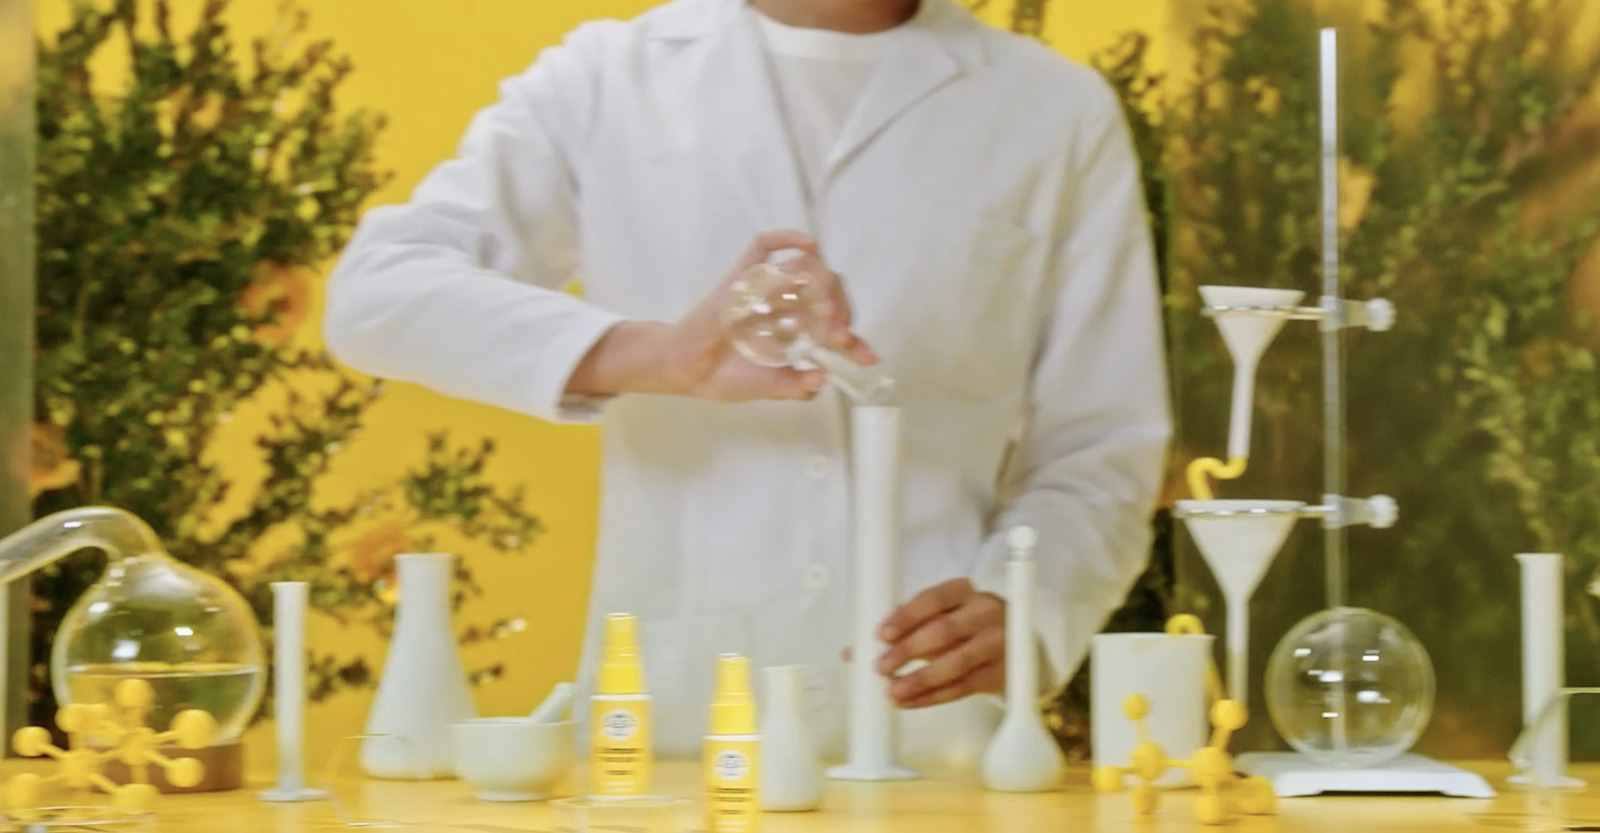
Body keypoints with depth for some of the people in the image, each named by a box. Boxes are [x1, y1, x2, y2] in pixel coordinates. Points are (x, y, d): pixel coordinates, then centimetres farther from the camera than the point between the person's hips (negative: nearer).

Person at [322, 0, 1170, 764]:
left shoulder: (1059, 113, 11)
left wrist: (1018, 610, -12)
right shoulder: (608, 82, 10)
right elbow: (376, 291, -2)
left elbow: (1098, 452, 9)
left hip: (935, 748, 0)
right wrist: (653, 355, -17)